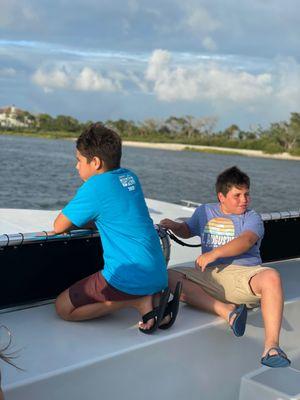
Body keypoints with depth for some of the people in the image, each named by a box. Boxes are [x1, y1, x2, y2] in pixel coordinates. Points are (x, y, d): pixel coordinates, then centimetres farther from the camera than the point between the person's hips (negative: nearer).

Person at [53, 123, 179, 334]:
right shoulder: (130, 177, 10)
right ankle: (152, 296, 6)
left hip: (128, 276, -8)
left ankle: (142, 302, -8)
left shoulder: (95, 186, -13)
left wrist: (71, 222, 18)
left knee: (63, 308, 3)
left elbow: (59, 227, -5)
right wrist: (78, 221, 13)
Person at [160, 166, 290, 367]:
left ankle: (271, 347, -38)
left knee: (271, 277, -36)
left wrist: (214, 253, -26)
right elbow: (187, 230, 37)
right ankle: (226, 311, -34)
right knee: (170, 277, -23)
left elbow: (246, 241, -14)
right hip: (210, 277, 3)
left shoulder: (252, 218, 7)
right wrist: (174, 226, 13)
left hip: (243, 275, -3)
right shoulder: (205, 212, 20)